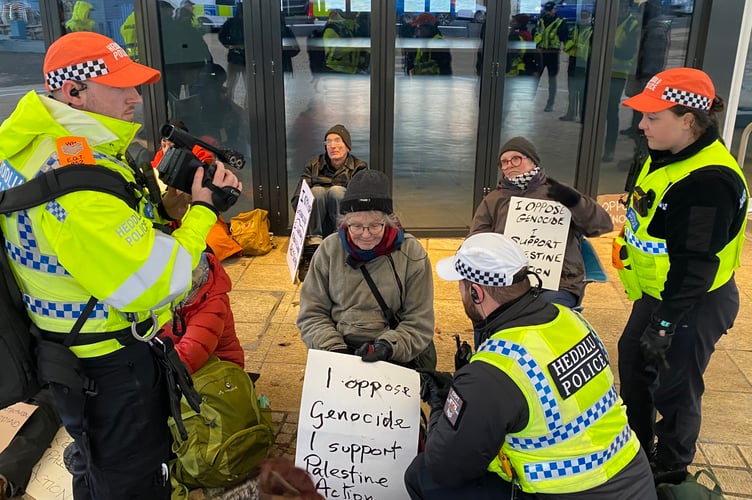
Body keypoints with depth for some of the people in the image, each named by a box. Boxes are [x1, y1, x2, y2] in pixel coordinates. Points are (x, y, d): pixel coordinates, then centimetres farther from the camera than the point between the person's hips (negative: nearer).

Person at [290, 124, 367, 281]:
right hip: (317, 227, 1)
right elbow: (296, 200, -3)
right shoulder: (313, 165, 5)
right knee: (316, 190, -26)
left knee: (337, 190, -26)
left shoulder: (359, 167, 2)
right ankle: (312, 246, -36)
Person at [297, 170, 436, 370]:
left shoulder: (411, 253, -2)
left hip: (398, 353, -1)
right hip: (340, 350, 1)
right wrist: (334, 350, -11)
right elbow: (312, 314, 5)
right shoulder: (329, 249, 2)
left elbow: (419, 323, -1)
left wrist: (387, 346, -17)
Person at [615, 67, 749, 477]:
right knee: (633, 358, 24)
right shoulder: (667, 156, 2)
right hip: (657, 292, 10)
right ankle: (634, 446, 46)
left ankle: (670, 472, 32)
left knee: (673, 388, 7)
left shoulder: (708, 182, -30)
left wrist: (665, 323, -24)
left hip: (693, 305, -10)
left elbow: (695, 266, -29)